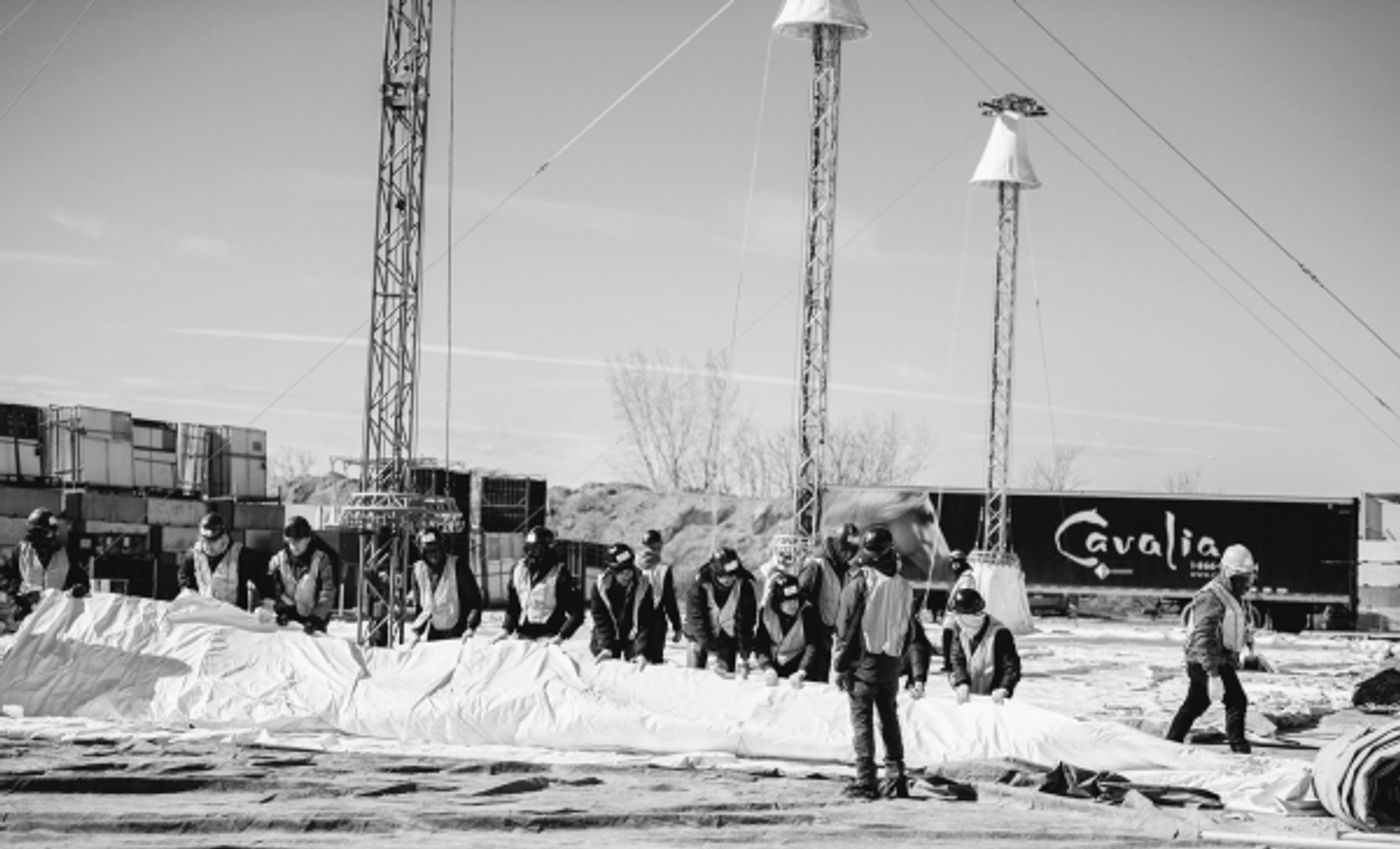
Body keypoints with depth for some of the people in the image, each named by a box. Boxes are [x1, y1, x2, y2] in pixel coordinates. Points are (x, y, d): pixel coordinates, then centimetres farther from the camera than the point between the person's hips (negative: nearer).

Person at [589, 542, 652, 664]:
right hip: (609, 638, 1)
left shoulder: (643, 586, -21)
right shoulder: (600, 586, -18)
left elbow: (645, 622, -21)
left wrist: (641, 652, -31)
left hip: (633, 637, -1)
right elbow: (600, 619, -13)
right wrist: (605, 647, -24)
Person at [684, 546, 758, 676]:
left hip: (729, 637, 1)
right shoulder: (699, 586, -23)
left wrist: (743, 656, -23)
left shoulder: (746, 586, -19)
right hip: (702, 637, 0)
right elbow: (696, 620, -23)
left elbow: (745, 622, -17)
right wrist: (712, 654, -28)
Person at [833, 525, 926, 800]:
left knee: (861, 720, -1)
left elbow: (846, 626, -9)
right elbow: (910, 628, 11)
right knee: (890, 718, 16)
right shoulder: (903, 586, 4)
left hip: (864, 661, -5)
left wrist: (840, 665, -3)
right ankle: (896, 779, 14)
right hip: (892, 663, 5)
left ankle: (865, 782, -5)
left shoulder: (859, 582, -11)